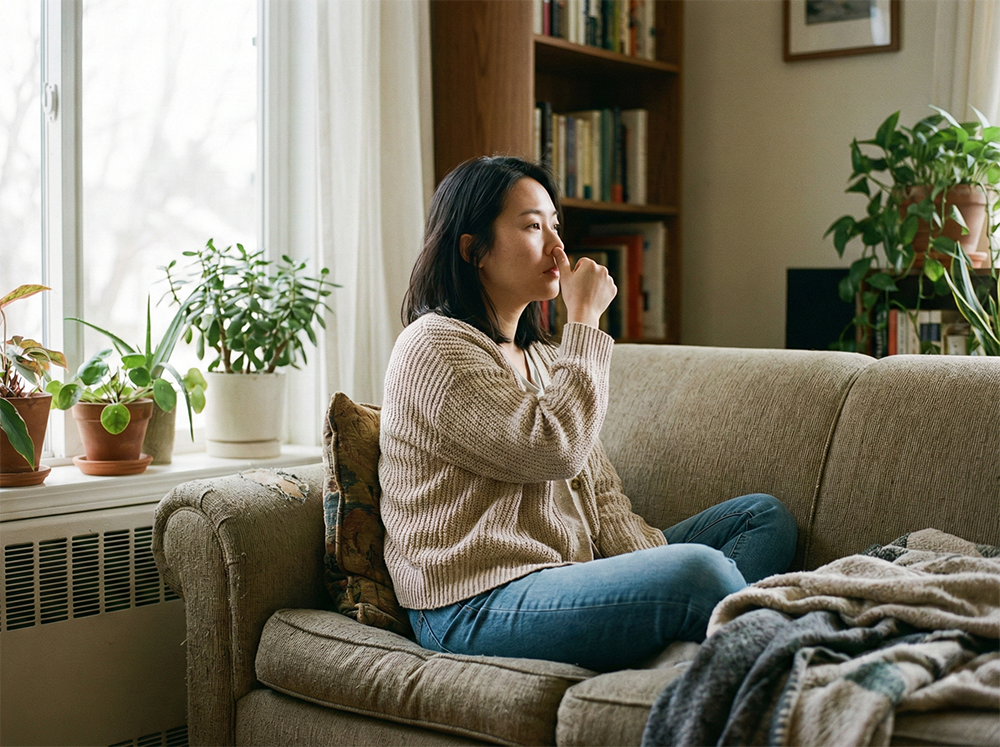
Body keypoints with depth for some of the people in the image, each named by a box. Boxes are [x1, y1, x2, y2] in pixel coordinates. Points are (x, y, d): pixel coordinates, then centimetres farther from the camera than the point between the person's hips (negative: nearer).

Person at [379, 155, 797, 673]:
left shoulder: (540, 356, 21)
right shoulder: (435, 348, -8)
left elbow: (601, 493, 13)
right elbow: (555, 449, -20)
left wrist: (655, 569, -5)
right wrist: (584, 320, -11)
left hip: (571, 573, 10)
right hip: (479, 607, -10)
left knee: (765, 518, 5)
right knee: (696, 570, -32)